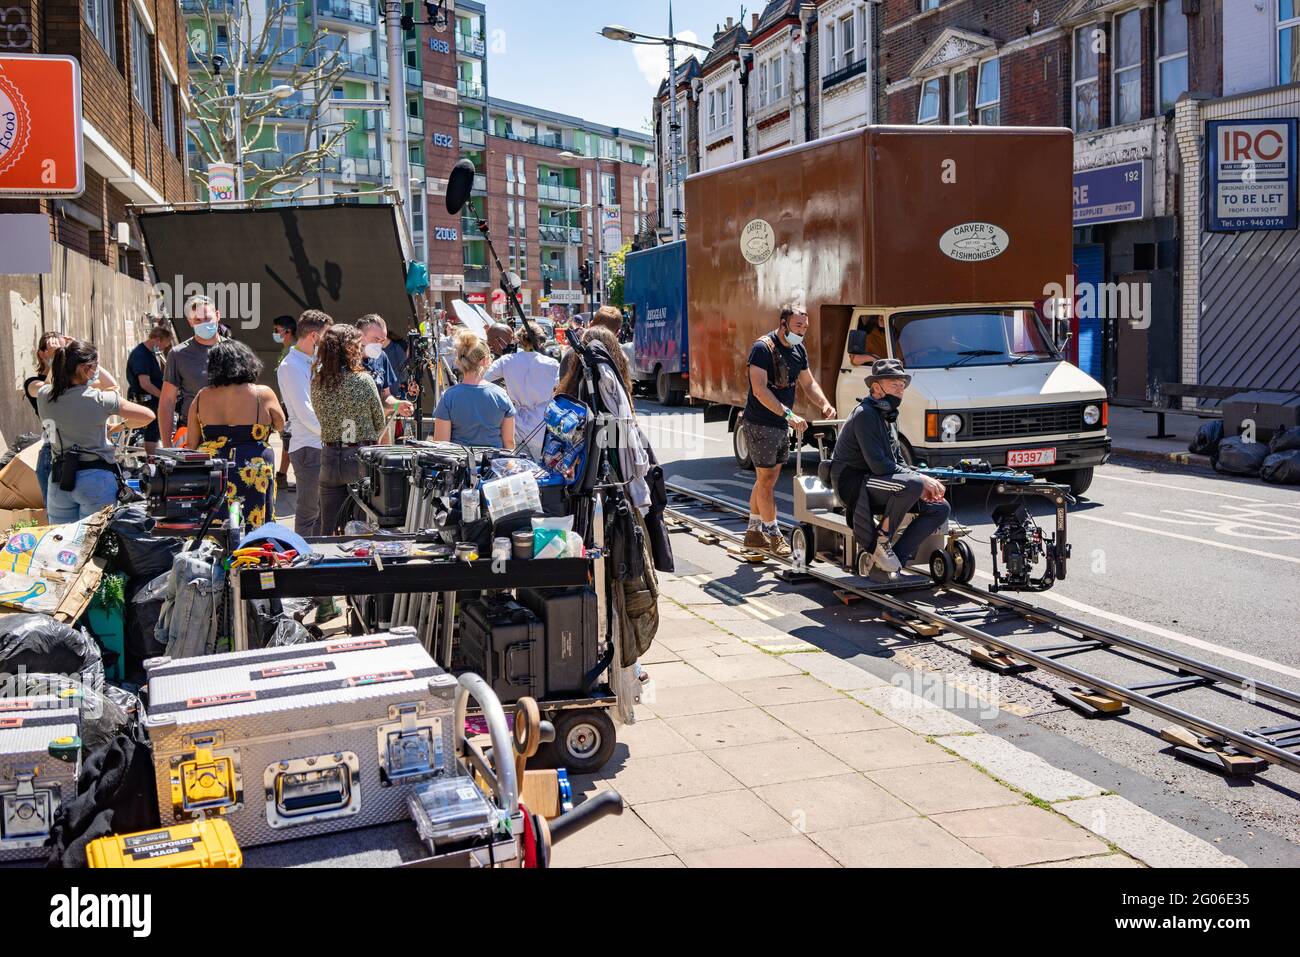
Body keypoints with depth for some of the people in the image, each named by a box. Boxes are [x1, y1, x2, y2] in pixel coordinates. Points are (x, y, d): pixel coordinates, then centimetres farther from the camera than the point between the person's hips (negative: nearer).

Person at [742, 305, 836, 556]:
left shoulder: (798, 350, 9)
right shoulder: (763, 348, -17)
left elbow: (808, 383, 17)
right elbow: (759, 389, -26)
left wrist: (824, 404, -3)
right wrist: (788, 414, -33)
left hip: (782, 425, 9)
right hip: (760, 425, -8)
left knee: (767, 479, 14)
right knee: (766, 481, -3)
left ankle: (753, 532, 23)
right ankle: (774, 535, 3)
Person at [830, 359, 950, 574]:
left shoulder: (888, 416, 17)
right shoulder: (865, 414, -15)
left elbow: (898, 461, 18)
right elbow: (879, 466, -23)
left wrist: (924, 484, 0)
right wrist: (921, 480, -19)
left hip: (875, 485, 10)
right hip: (853, 483, -10)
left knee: (940, 508, -2)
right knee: (911, 485, -35)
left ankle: (897, 558, -10)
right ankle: (881, 541, -16)